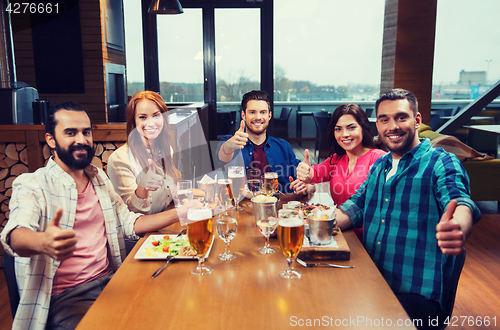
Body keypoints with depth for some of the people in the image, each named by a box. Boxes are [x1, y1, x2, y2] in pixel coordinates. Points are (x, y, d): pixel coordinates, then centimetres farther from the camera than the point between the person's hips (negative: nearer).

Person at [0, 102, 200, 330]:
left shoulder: (99, 178, 14)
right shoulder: (31, 185, -5)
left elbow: (129, 223, 13)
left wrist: (180, 213, 1)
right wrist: (44, 242, -48)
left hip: (109, 280, 6)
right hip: (64, 297, -5)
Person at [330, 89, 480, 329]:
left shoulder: (442, 163, -4)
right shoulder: (378, 166, 16)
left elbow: (460, 202, -22)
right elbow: (355, 207, 16)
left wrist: (457, 229, -47)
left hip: (416, 294, -5)